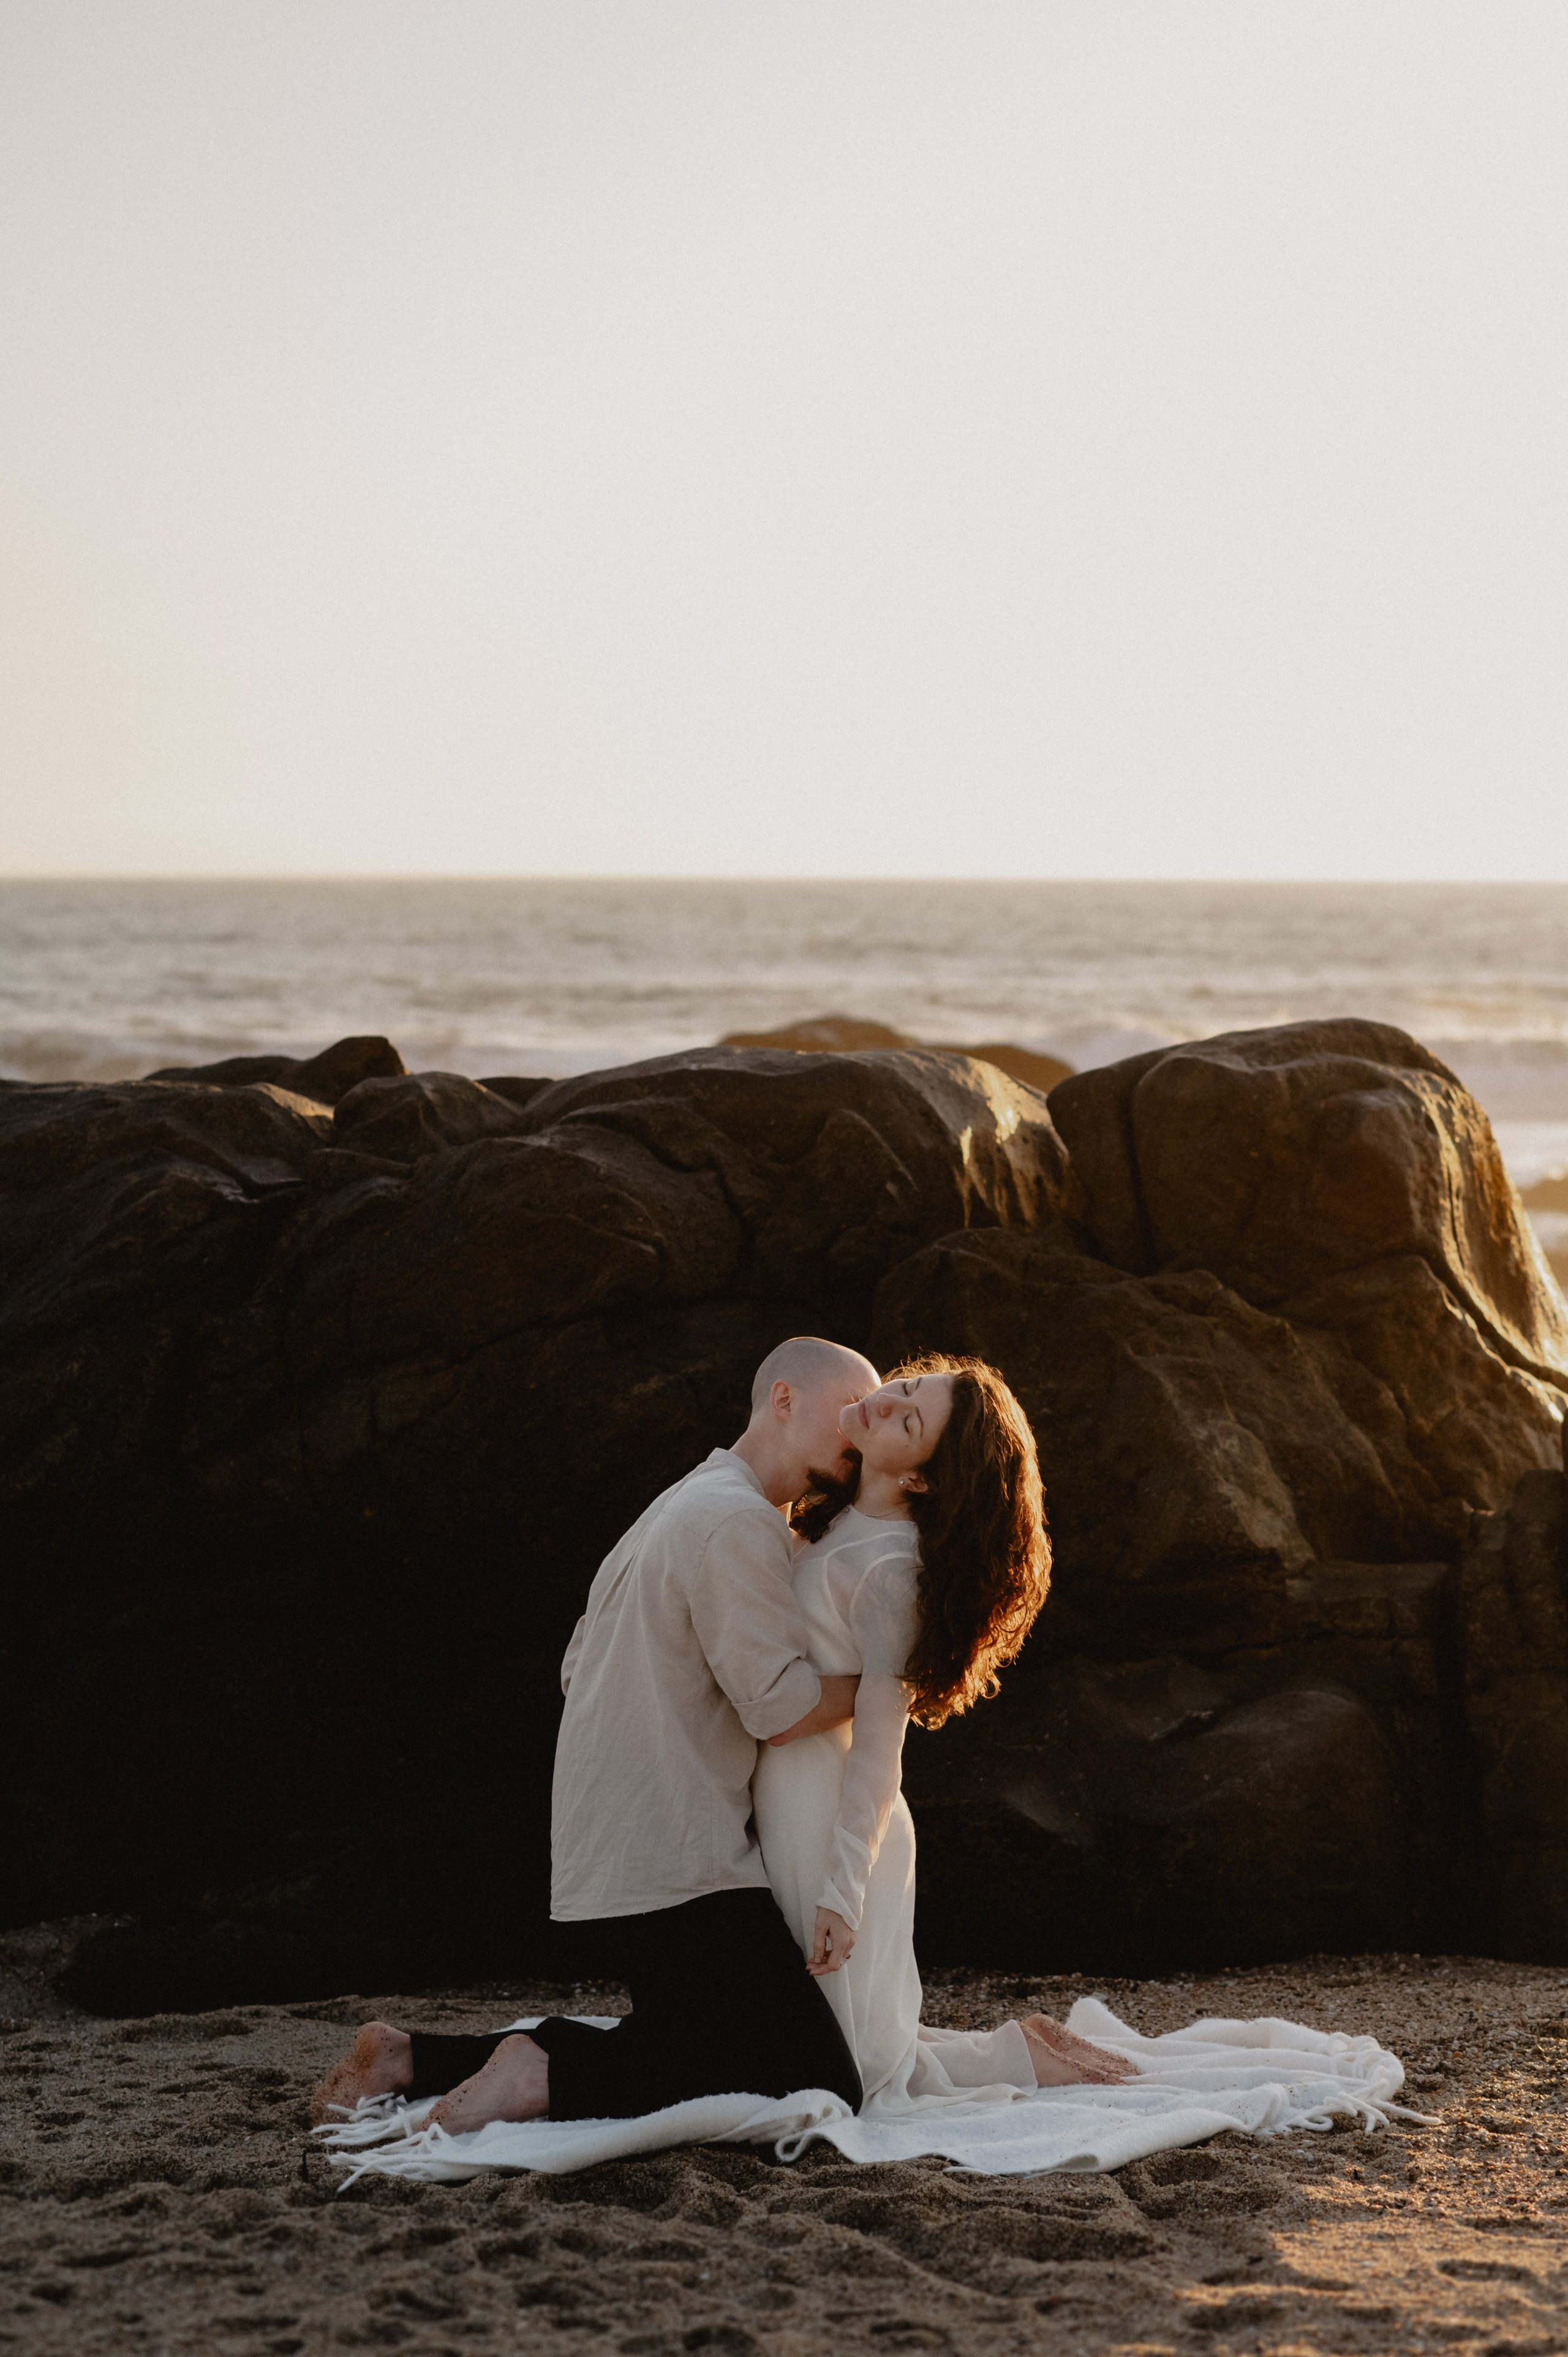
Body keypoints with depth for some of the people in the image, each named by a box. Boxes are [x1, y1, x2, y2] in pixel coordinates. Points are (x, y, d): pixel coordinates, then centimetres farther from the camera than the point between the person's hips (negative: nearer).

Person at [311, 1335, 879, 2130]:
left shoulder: (680, 1507, 21)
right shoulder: (739, 1520, -11)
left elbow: (578, 1668, 26)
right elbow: (779, 1703, -16)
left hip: (598, 1865, 10)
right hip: (675, 1872, -10)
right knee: (821, 2085, -12)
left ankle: (418, 2060, 12)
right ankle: (547, 2076, -18)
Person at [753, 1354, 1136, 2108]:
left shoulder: (889, 1567, -20)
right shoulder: (831, 1517, 7)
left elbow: (878, 1745, -20)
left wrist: (843, 1893, -21)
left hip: (831, 1815, -9)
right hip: (786, 1807, 9)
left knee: (863, 2071, -2)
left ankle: (1022, 2056, 16)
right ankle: (1012, 2049, 26)